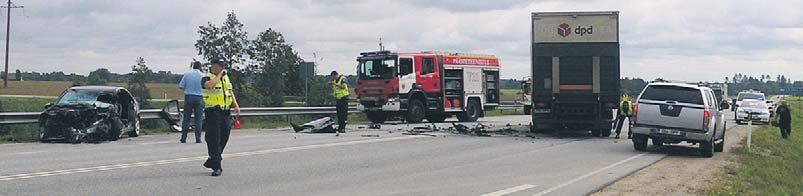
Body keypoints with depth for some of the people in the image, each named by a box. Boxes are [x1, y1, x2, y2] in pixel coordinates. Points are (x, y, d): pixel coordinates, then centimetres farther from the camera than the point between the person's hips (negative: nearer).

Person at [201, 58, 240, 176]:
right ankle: (217, 167, -4)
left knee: (224, 138, 11)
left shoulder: (226, 78, 17)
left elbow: (230, 91, 25)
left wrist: (236, 105, 14)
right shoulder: (207, 78, -7)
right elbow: (210, 85, -30)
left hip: (225, 113, 7)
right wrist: (219, 74, -18)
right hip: (212, 112, -7)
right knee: (214, 140, -6)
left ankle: (212, 161, 27)